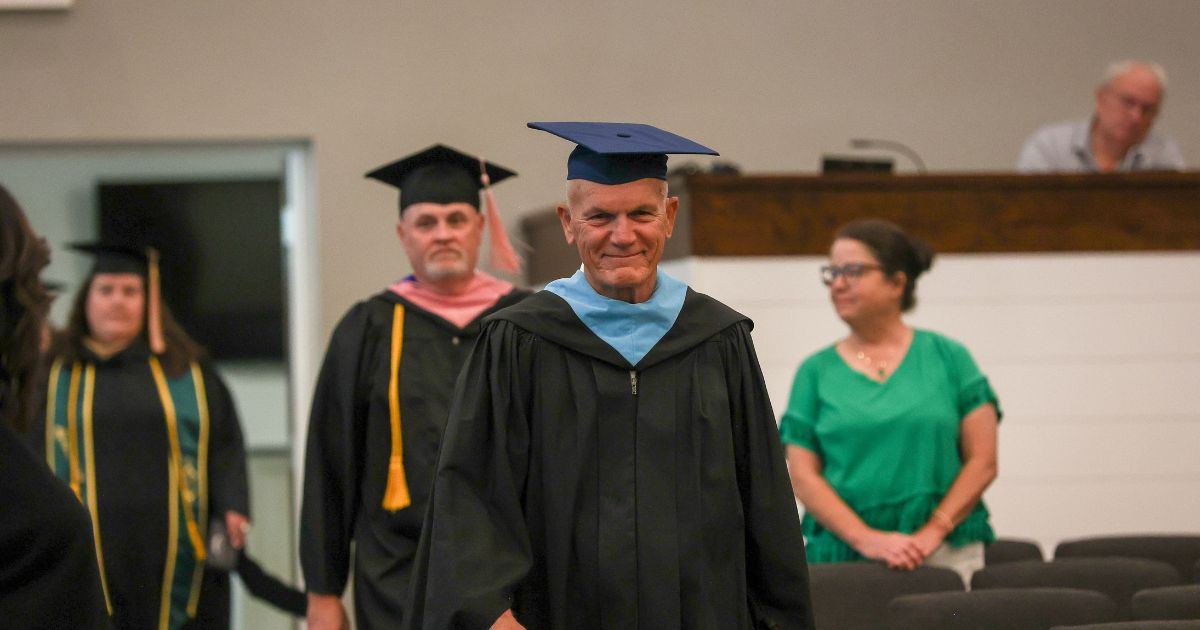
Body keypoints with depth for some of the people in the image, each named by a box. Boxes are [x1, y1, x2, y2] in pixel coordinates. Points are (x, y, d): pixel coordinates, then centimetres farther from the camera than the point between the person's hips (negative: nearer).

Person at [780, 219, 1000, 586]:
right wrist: (866, 539, -13)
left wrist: (932, 532, -10)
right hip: (842, 555, 1)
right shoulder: (816, 372, 8)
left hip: (945, 555, -1)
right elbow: (803, 476, 1)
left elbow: (982, 462, 2)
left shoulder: (948, 357, 6)